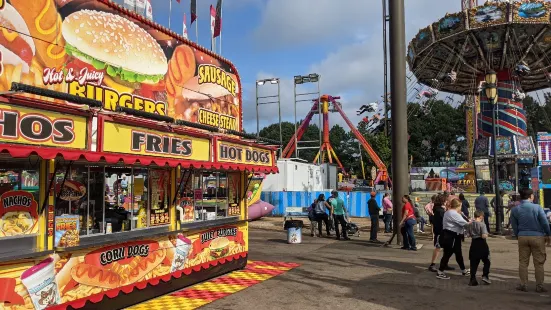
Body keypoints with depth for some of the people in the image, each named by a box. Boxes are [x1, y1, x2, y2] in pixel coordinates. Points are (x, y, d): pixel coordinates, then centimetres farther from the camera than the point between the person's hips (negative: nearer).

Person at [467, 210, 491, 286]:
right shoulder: (482, 224, -13)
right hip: (481, 244, -4)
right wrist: (487, 234, 1)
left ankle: (473, 280, 7)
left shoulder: (470, 224, 4)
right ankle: (485, 276, 8)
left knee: (473, 263, 8)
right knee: (486, 261, 15)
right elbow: (484, 236, -19)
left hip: (474, 243, 5)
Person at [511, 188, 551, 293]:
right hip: (537, 237, -2)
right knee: (539, 263, 7)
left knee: (523, 262, 9)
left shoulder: (515, 210, 1)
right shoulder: (537, 207, -8)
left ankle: (523, 285, 12)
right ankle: (539, 286, 12)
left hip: (522, 237, 2)